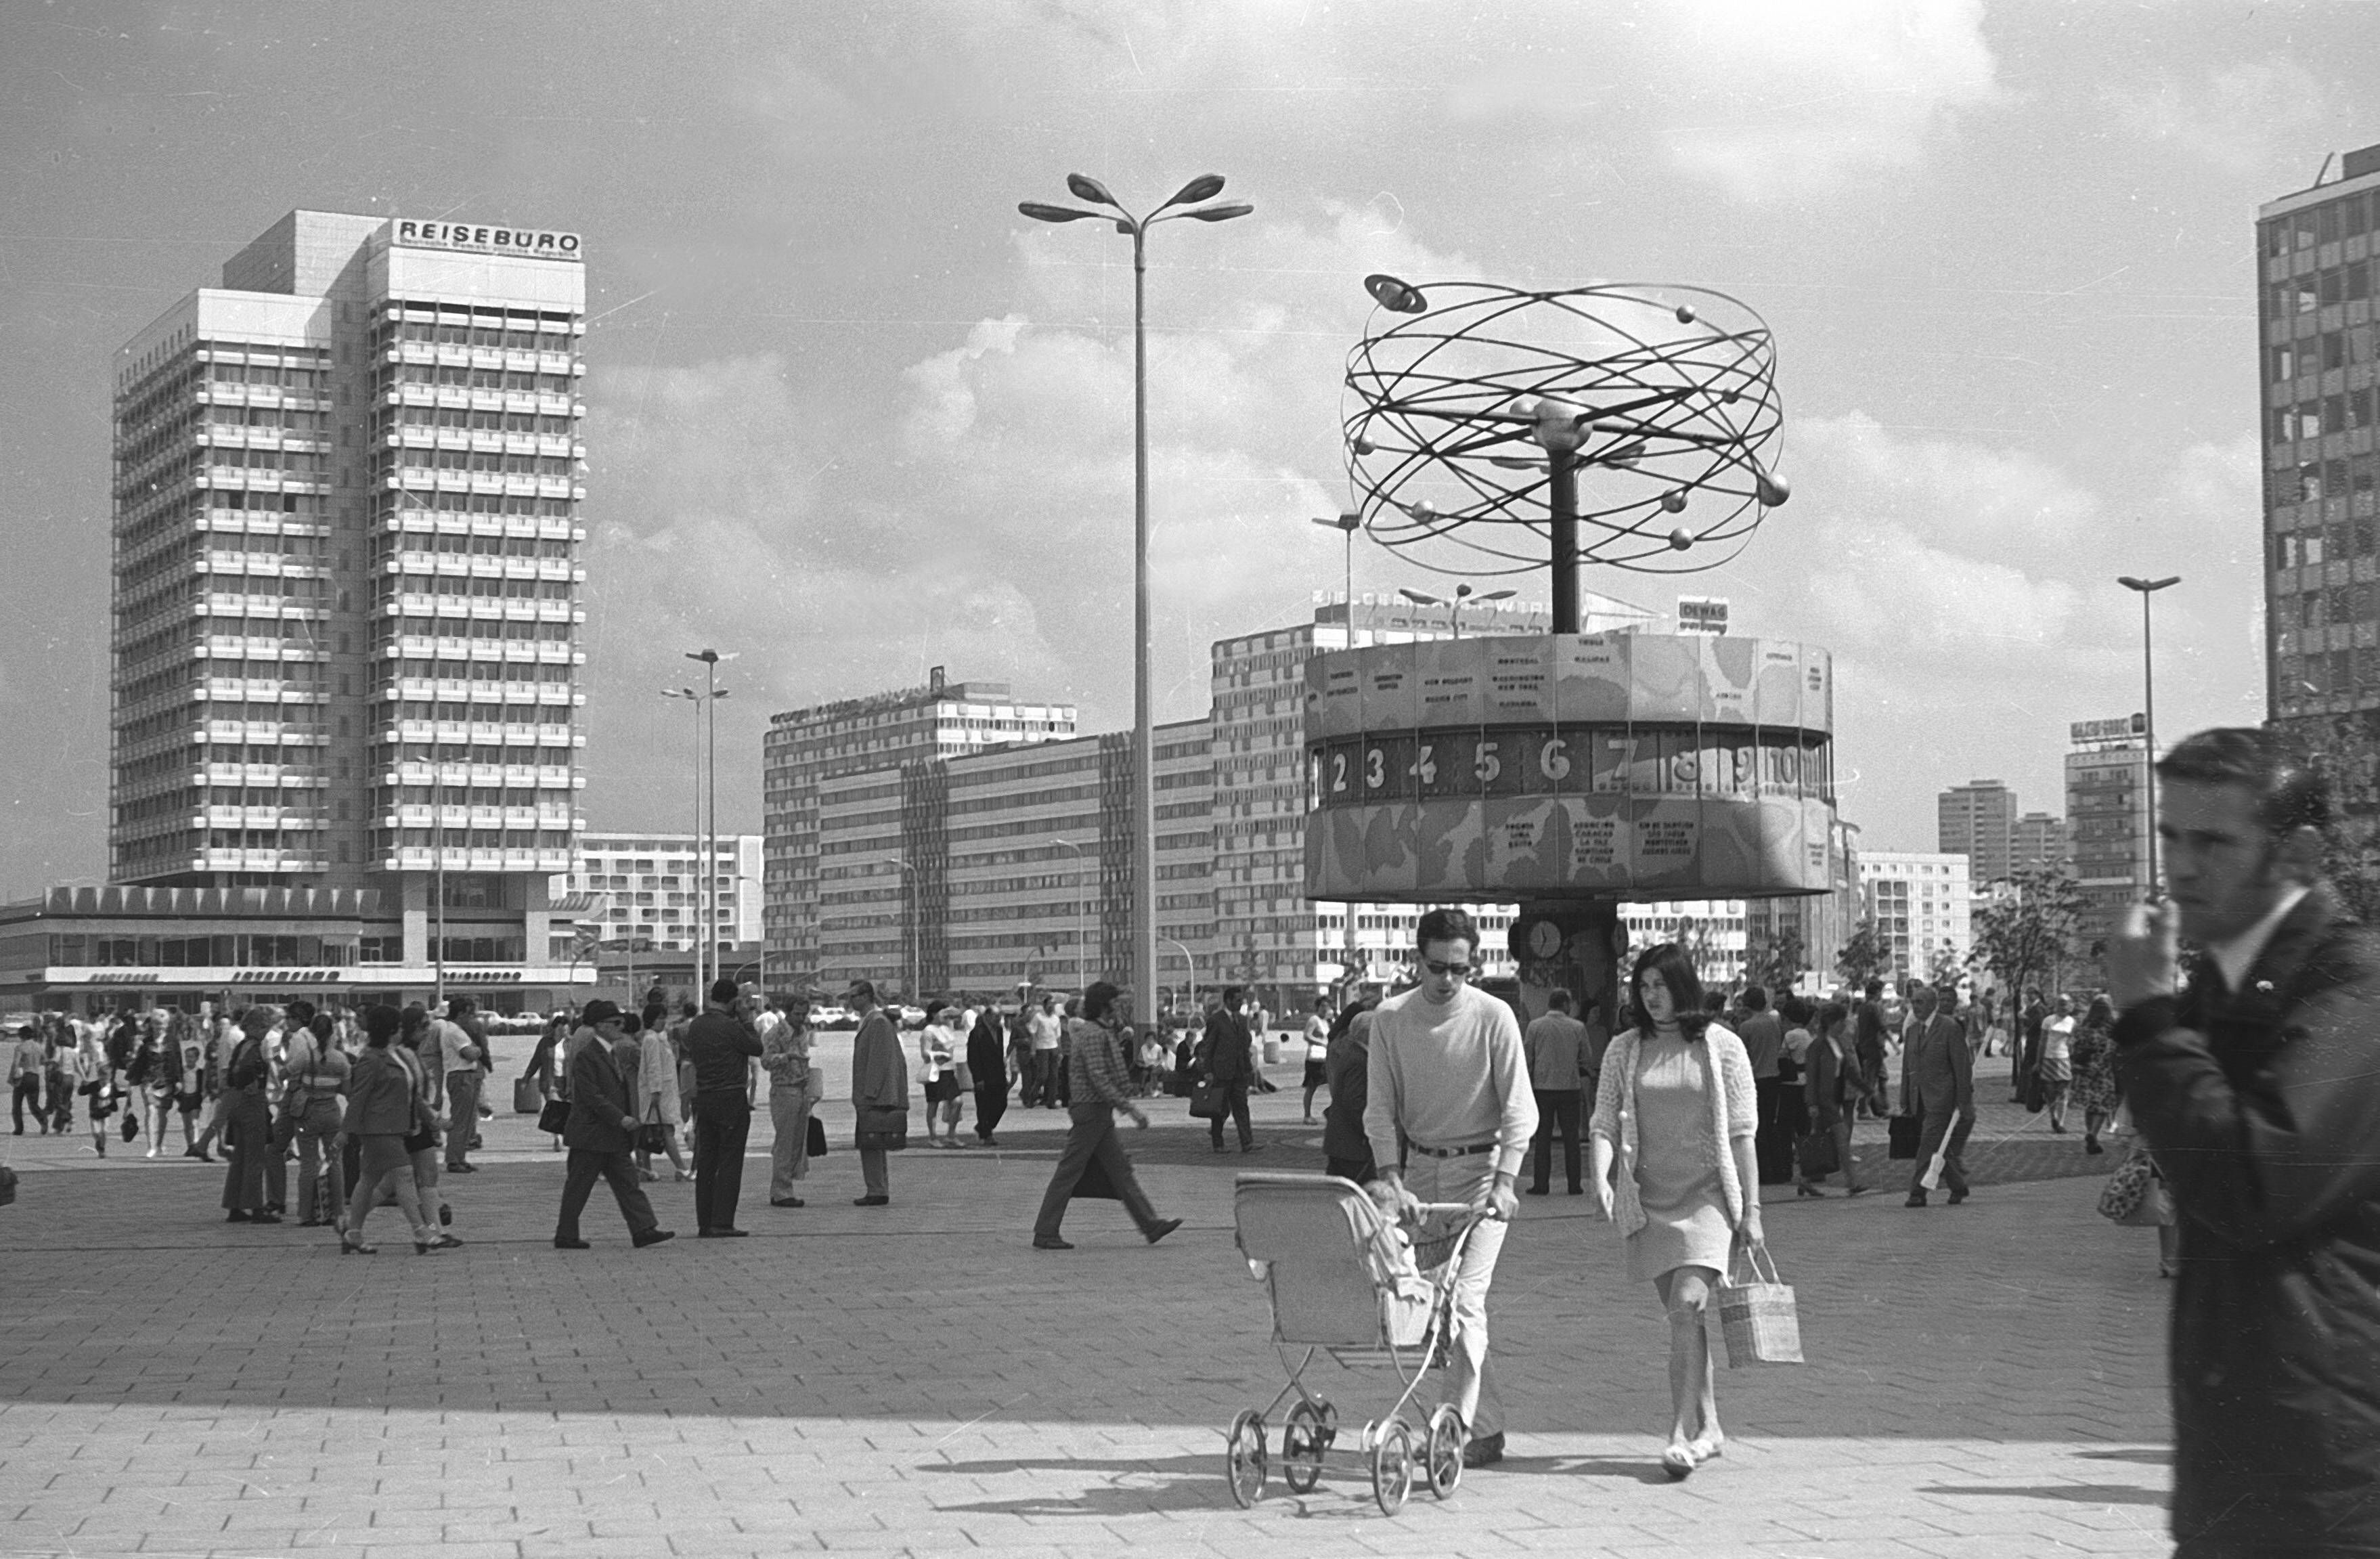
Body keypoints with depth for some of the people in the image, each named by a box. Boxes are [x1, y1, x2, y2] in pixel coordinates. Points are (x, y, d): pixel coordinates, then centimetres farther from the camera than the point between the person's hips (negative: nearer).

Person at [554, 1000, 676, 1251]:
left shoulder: (616, 1054, 15)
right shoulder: (586, 1057, -14)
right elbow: (592, 1097, -20)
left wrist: (635, 1114, 7)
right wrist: (620, 1119, -23)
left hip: (615, 1137, 9)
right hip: (590, 1136, -9)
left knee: (628, 1184, 3)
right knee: (578, 1188, 0)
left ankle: (644, 1230, 1)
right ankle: (565, 1236, 8)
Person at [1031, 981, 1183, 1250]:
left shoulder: (1103, 1033, 14)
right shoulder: (1092, 1035, -17)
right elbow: (1099, 1079, -23)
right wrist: (1130, 1107, -23)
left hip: (1100, 1115, 10)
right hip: (1090, 1110, -10)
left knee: (1120, 1170, 9)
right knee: (1069, 1172, -5)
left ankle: (1150, 1225, 10)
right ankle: (1045, 1234, 0)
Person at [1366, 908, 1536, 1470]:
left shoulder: (1493, 1017, -9)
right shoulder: (1391, 1018, -2)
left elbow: (1519, 1109, -9)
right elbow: (1380, 1110, -2)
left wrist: (1503, 1182, -20)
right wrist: (1394, 1181, -15)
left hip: (1480, 1166, -4)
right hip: (1420, 1166, 4)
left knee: (1465, 1299, -14)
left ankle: (1457, 1428, -13)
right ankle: (1488, 1427, 14)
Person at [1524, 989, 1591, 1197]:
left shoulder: (1535, 1026, -3)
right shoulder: (1578, 1027, -2)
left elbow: (1528, 1059, 0)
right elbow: (1585, 1058, 7)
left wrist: (1528, 1086, 10)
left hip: (1543, 1086, 0)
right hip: (1570, 1086, 0)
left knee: (1543, 1137, 5)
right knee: (1571, 1137, 6)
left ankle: (1541, 1185, 3)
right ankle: (1574, 1185, 7)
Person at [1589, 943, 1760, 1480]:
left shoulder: (1721, 1047, 0)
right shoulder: (1624, 1051, 7)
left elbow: (1741, 1135, 1)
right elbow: (1605, 1123, 4)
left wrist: (1751, 1209, -2)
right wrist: (1601, 1178, -15)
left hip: (1708, 1194, -3)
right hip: (1651, 1198, 3)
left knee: (1687, 1304, -18)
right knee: (1682, 1315, 8)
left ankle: (1683, 1434, -16)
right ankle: (1708, 1425, 21)